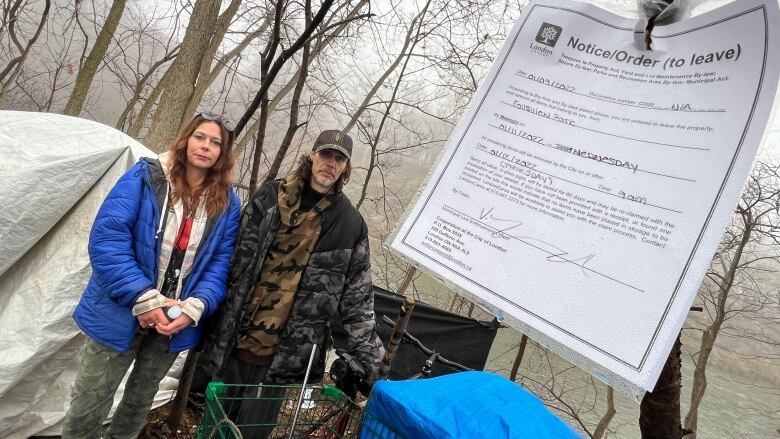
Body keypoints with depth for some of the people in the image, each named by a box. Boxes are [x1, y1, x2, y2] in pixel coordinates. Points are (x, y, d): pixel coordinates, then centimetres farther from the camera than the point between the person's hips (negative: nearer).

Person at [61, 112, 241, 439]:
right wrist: (144, 298, -23)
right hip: (123, 314, -2)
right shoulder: (145, 177, -10)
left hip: (176, 322, 3)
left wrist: (194, 309, -18)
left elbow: (221, 263, -2)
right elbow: (107, 238, -16)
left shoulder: (227, 202, -1)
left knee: (139, 402, 23)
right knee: (89, 406, 10)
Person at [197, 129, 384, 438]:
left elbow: (357, 298, 1)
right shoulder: (269, 196, 1)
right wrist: (212, 317, 3)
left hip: (283, 354, -2)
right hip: (234, 340, 2)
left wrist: (369, 356, 0)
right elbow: (233, 259, 4)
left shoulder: (351, 224, -2)